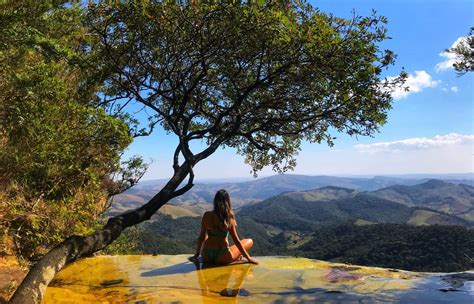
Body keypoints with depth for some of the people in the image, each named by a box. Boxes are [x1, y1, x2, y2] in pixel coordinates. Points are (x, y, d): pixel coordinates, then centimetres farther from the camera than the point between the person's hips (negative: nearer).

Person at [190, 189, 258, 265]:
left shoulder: (206, 215, -3)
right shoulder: (229, 218, -9)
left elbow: (202, 237, 4)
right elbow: (236, 241, -5)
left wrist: (197, 255, 17)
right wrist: (248, 258, 4)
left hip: (206, 257, 2)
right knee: (249, 241, 16)